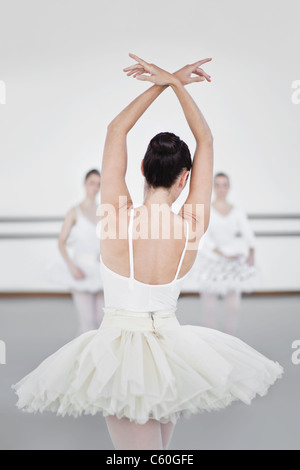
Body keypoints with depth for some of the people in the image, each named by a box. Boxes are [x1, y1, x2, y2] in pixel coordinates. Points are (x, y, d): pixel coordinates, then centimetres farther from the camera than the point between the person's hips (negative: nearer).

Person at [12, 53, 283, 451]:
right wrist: (175, 82, 3)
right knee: (159, 443, 25)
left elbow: (116, 129, -4)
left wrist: (167, 82, 1)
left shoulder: (117, 219, -17)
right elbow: (205, 139, 0)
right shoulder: (193, 227, -12)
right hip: (171, 346, 3)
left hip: (118, 351, -3)